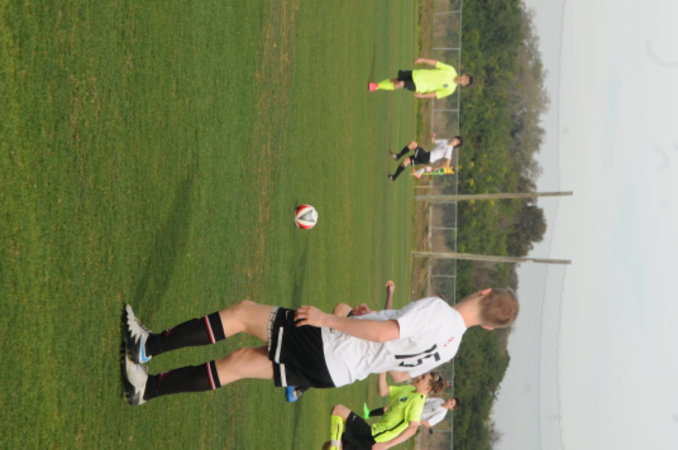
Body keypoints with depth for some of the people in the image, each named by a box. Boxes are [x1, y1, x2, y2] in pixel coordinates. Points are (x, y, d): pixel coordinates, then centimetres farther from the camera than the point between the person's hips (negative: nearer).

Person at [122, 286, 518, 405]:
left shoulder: (437, 309, -15)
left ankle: (149, 346, -6)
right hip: (334, 374, 8)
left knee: (243, 312, -4)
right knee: (240, 362, 13)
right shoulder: (450, 346, 10)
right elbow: (401, 373, 22)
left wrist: (327, 318, -21)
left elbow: (387, 332, -26)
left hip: (323, 348, -8)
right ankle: (149, 387, 7)